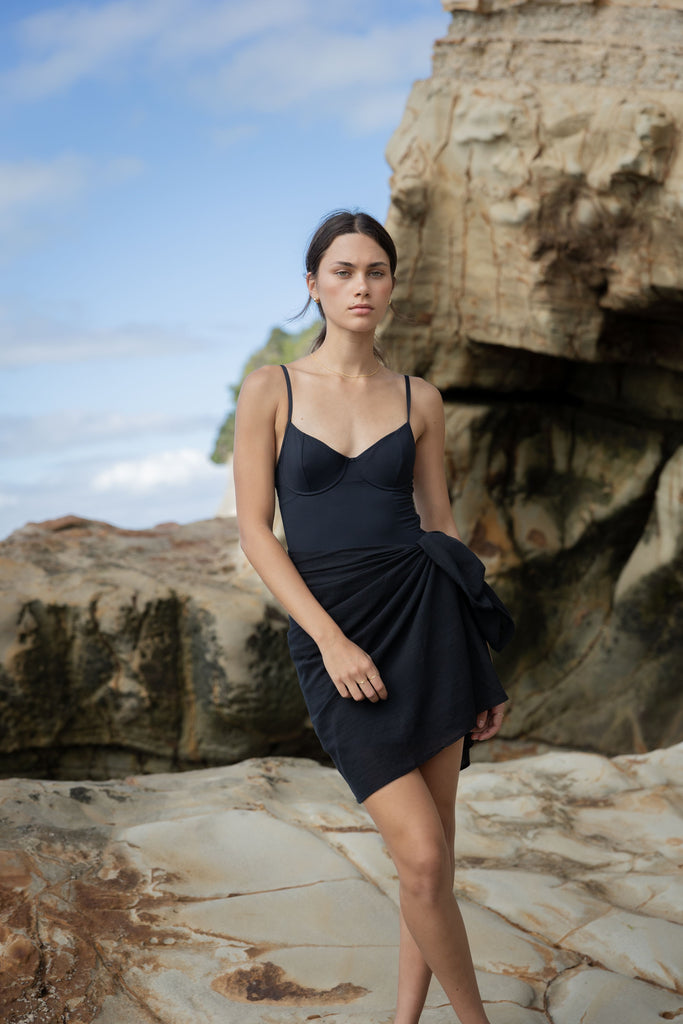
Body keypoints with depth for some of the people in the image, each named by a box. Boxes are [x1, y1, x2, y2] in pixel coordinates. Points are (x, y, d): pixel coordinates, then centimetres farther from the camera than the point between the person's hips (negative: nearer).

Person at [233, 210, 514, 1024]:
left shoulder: (418, 400, 8)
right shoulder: (270, 390, 1)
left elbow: (440, 525, 13)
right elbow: (255, 533, -3)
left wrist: (483, 659, 11)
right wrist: (332, 641, -12)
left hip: (423, 615, 3)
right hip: (328, 629, -2)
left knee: (431, 851, 5)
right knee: (422, 856, -7)